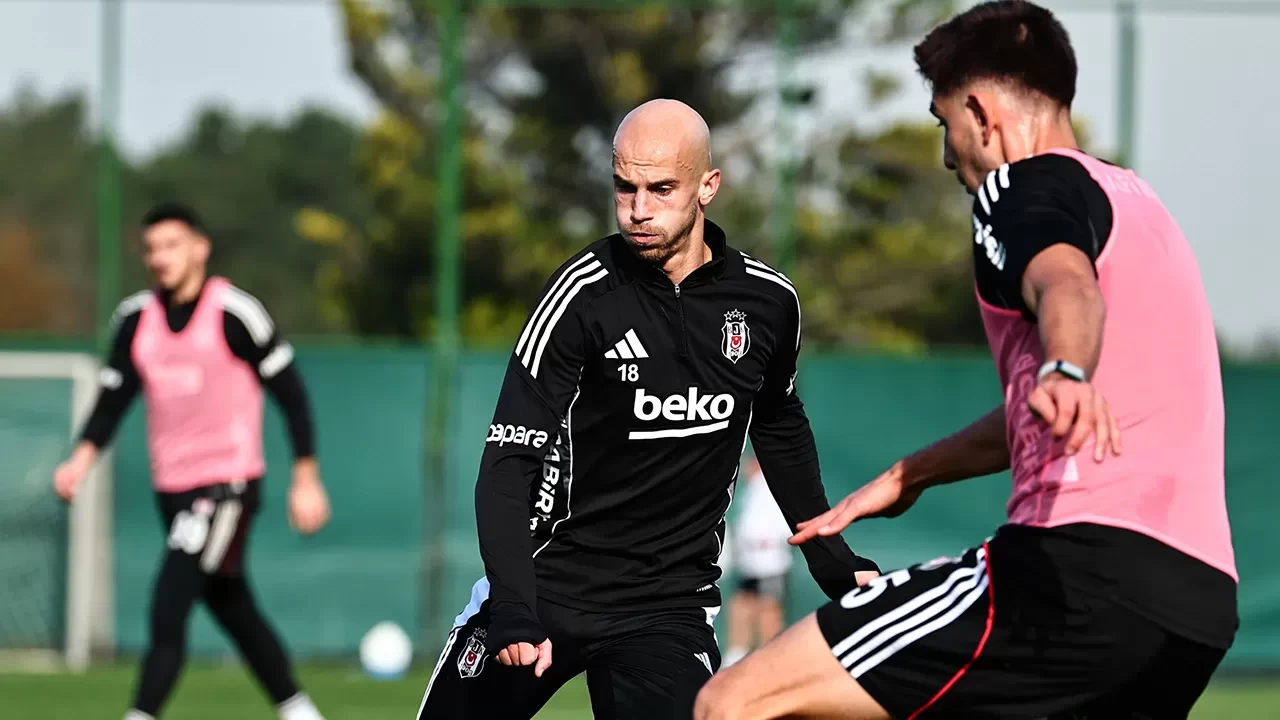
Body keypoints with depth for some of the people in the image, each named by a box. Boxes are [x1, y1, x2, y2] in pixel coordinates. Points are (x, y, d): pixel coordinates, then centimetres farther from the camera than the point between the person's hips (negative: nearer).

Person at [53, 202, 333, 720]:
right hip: (172, 488, 6)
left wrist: (306, 480, -8)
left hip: (228, 485, -6)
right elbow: (113, 399, 7)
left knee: (167, 612, -17)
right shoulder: (136, 319, 5)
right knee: (235, 613, 16)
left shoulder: (234, 313, -11)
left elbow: (290, 393, -7)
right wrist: (83, 458, -12)